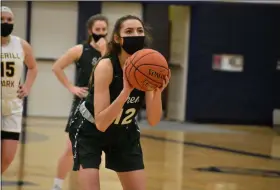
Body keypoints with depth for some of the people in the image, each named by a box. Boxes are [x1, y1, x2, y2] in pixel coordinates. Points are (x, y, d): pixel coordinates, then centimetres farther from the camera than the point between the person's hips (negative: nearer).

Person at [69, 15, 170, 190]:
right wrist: (126, 91, -46)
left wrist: (158, 92, -37)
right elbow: (101, 123, -35)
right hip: (90, 132, -5)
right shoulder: (106, 67, -29)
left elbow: (153, 121, -19)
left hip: (124, 133, 5)